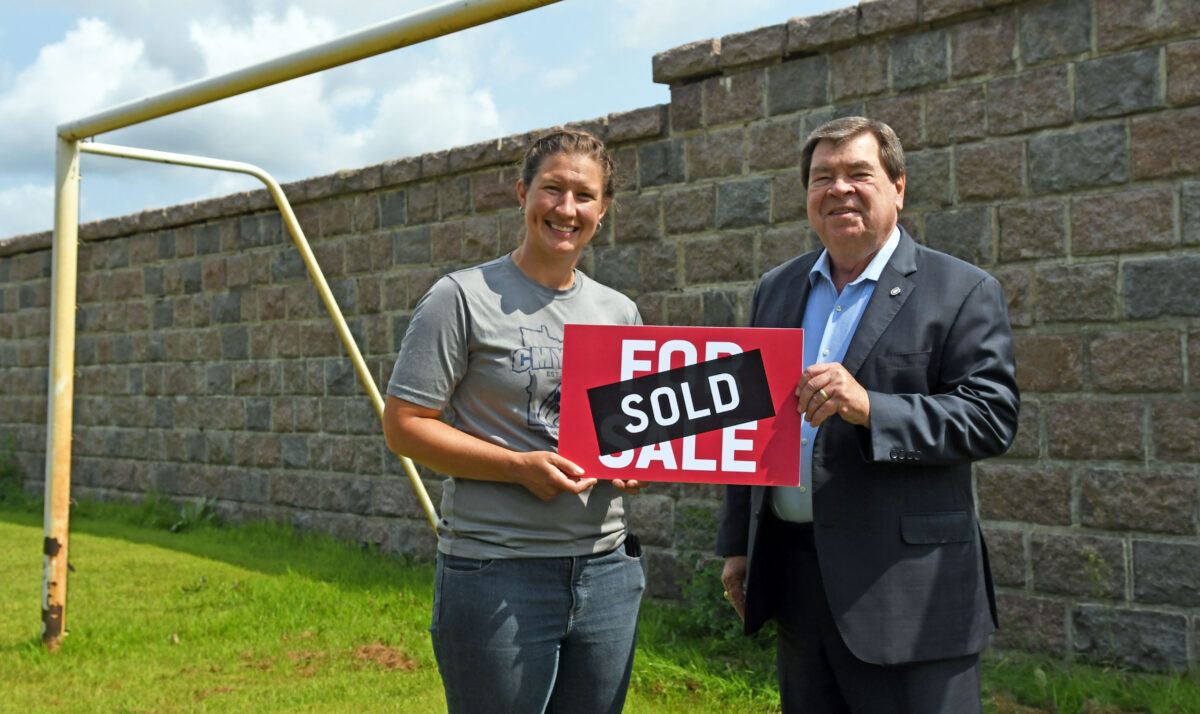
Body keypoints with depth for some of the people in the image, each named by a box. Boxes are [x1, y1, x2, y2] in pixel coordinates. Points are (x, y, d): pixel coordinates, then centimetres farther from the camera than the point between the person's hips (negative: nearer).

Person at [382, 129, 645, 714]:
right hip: (498, 576, -5)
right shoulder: (463, 298, -5)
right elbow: (403, 425, -8)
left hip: (606, 572, 6)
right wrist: (521, 466, -18)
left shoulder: (620, 312, 12)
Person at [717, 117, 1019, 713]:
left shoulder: (964, 293, -3)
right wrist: (737, 545, 14)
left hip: (906, 591, -5)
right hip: (794, 578, 5)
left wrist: (869, 407, -25)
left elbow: (991, 418, -12)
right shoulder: (776, 290, 13)